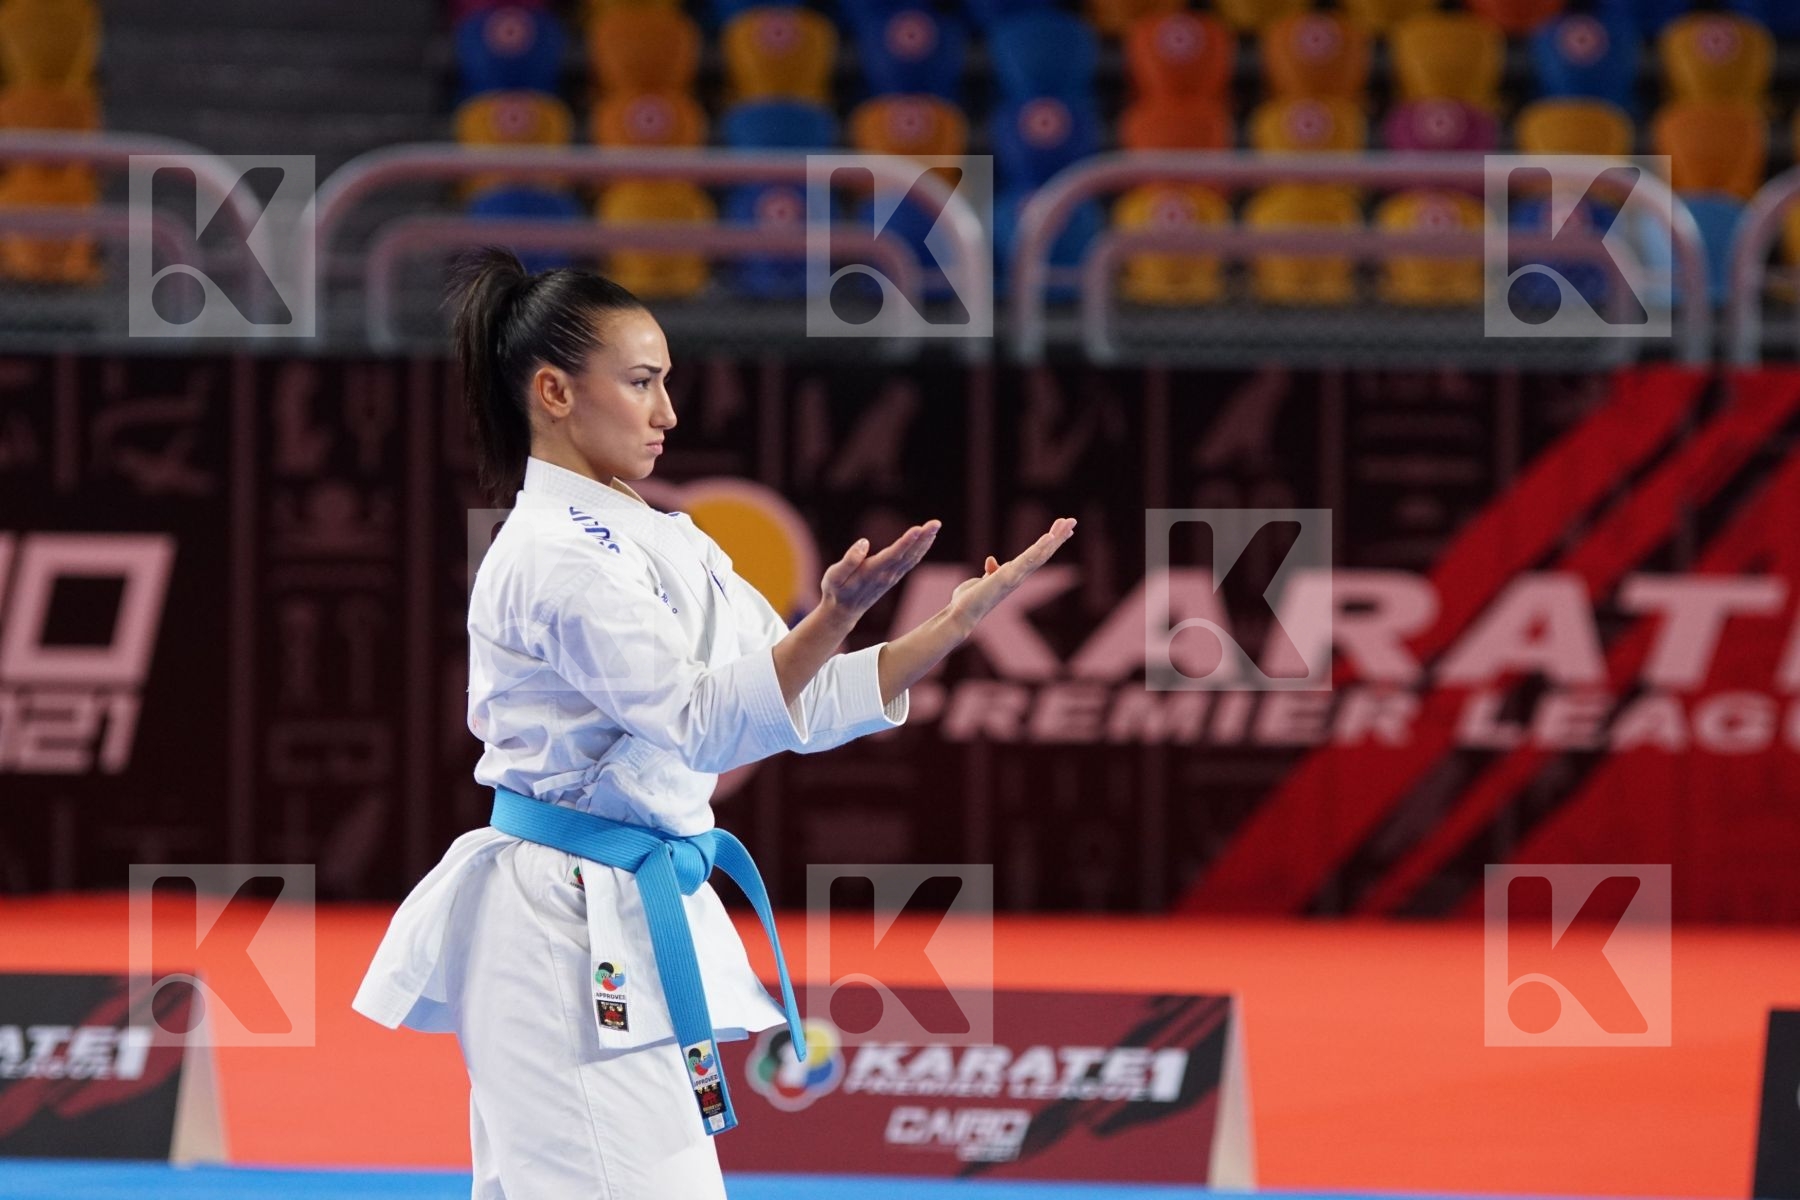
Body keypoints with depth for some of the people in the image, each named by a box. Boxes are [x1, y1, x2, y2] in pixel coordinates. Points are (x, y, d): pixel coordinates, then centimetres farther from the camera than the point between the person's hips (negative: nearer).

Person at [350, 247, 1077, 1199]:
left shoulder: (656, 540, 13)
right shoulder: (551, 557, -16)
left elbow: (793, 699, 11)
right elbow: (706, 722, -23)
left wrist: (955, 622, 1)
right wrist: (832, 620, -37)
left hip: (633, 924, 10)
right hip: (568, 931, -10)